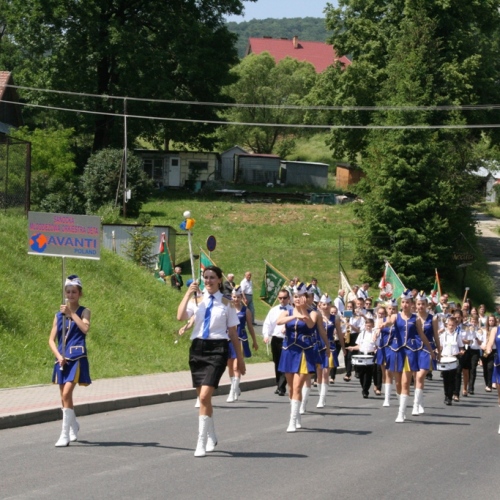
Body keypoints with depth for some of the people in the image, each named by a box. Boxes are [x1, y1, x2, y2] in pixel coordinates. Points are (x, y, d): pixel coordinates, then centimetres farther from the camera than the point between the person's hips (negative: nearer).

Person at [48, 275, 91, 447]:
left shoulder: (83, 311, 1)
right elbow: (51, 339, 7)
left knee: (66, 394, -17)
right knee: (65, 397, 13)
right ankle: (74, 426, 38)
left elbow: (85, 328, -19)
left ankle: (65, 434, -15)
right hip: (62, 359, 5)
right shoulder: (59, 315, 10)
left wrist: (71, 313, -17)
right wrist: (58, 355, -8)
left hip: (77, 358, -5)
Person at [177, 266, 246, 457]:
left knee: (204, 396, -16)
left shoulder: (226, 303, 3)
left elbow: (233, 332, 7)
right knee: (204, 397, 12)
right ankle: (211, 437, 31)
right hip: (198, 348, 4)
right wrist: (188, 294, -10)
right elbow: (180, 317, -10)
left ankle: (201, 442, -13)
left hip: (217, 349, -4)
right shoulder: (196, 300, 8)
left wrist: (240, 358, 8)